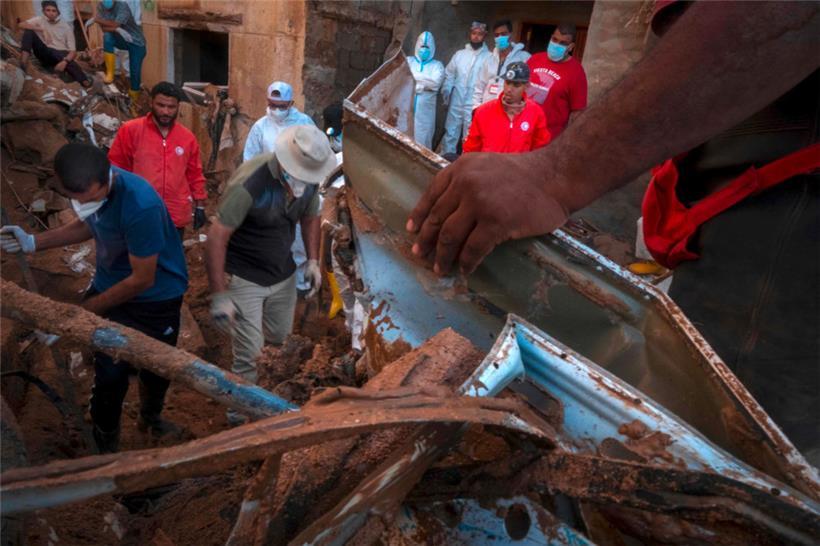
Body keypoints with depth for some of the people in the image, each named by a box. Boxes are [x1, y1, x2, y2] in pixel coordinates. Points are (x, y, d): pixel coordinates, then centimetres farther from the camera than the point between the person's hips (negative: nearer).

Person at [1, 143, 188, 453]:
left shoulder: (140, 206, -36)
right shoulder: (87, 186, -14)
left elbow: (142, 279, -26)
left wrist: (85, 309, -16)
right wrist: (33, 242, -1)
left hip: (158, 297, -4)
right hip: (110, 287, 4)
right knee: (109, 374, 3)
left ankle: (150, 418, 50)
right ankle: (105, 447, 28)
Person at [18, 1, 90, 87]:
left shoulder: (66, 27, 2)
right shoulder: (40, 20, 8)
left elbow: (73, 51, -5)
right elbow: (22, 25, -7)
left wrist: (65, 61, -27)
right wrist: (42, 30, -21)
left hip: (60, 54, -3)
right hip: (45, 53, 3)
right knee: (29, 30, -17)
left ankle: (85, 81, -67)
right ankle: (24, 61, -33)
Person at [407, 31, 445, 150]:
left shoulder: (437, 65, 10)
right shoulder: (408, 61, 15)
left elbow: (436, 83, -9)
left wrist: (414, 77, -6)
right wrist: (425, 84, -11)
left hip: (425, 111, -1)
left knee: (422, 141, -1)